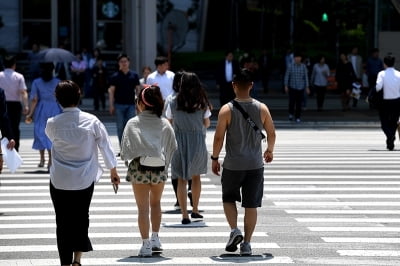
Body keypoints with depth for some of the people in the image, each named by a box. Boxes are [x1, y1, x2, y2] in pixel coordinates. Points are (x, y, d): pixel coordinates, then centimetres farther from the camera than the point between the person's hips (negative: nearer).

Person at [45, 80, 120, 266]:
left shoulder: (52, 124, -9)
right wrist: (113, 170, 13)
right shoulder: (91, 121, -8)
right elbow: (106, 146, 0)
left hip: (59, 181, -1)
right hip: (85, 179, 1)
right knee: (81, 218, 15)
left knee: (63, 222, 6)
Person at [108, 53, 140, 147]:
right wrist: (111, 105, -6)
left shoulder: (134, 75, 7)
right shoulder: (115, 76, 3)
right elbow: (111, 91, 1)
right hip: (119, 105, 0)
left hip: (131, 105, 1)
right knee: (120, 127, 4)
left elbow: (138, 89, 11)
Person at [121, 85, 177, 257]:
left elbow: (125, 149, -8)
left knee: (143, 208, 3)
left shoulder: (133, 123, -7)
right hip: (159, 168, 3)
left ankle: (146, 245, 2)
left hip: (139, 168, -3)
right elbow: (173, 147, 2)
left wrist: (126, 156, 12)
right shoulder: (164, 124, -1)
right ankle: (155, 239, 23)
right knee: (155, 203, 23)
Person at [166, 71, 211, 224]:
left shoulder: (174, 103, -5)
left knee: (182, 179, 2)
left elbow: (168, 123, 4)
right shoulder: (202, 103, -3)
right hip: (198, 142, 2)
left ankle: (185, 215, -5)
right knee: (196, 176, 21)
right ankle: (195, 210, 30)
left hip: (179, 142, -1)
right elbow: (207, 124, 6)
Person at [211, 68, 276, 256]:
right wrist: (270, 150, 25)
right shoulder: (262, 108, -1)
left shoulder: (227, 110, -9)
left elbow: (219, 137, -10)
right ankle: (246, 243, 7)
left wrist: (215, 158, 3)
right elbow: (271, 133, 7)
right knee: (251, 205, 7)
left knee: (229, 198, 18)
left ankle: (234, 229, -2)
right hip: (255, 164, 2)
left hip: (233, 165, -2)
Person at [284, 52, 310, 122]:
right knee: (292, 102, -5)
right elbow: (286, 76, 0)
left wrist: (307, 87, 1)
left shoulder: (303, 66, -1)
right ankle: (291, 113, 22)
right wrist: (286, 86, -6)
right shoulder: (291, 66, -4)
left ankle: (297, 117, 13)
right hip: (292, 87, -1)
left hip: (300, 88, 1)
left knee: (299, 103, 1)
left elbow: (306, 77, 3)